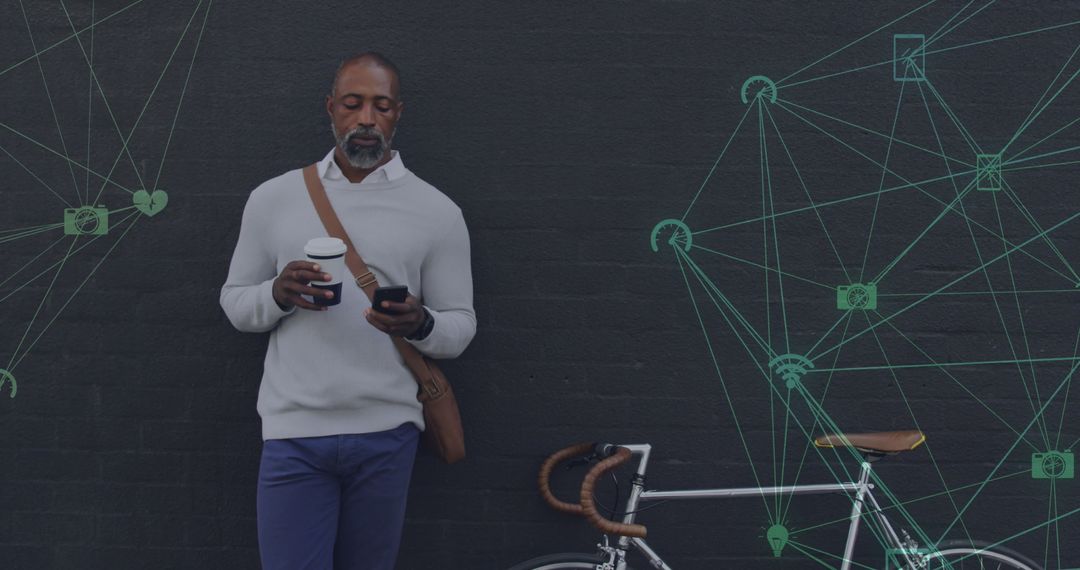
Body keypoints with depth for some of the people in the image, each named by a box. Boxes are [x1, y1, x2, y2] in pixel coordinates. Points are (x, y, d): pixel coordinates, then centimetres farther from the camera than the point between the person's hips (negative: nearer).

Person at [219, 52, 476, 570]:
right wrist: (278, 295, -12)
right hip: (294, 433, 0)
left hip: (385, 434, 0)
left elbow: (461, 327, 4)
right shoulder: (272, 198, 6)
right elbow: (234, 302, 10)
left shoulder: (437, 212, 2)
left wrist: (420, 324, -19)